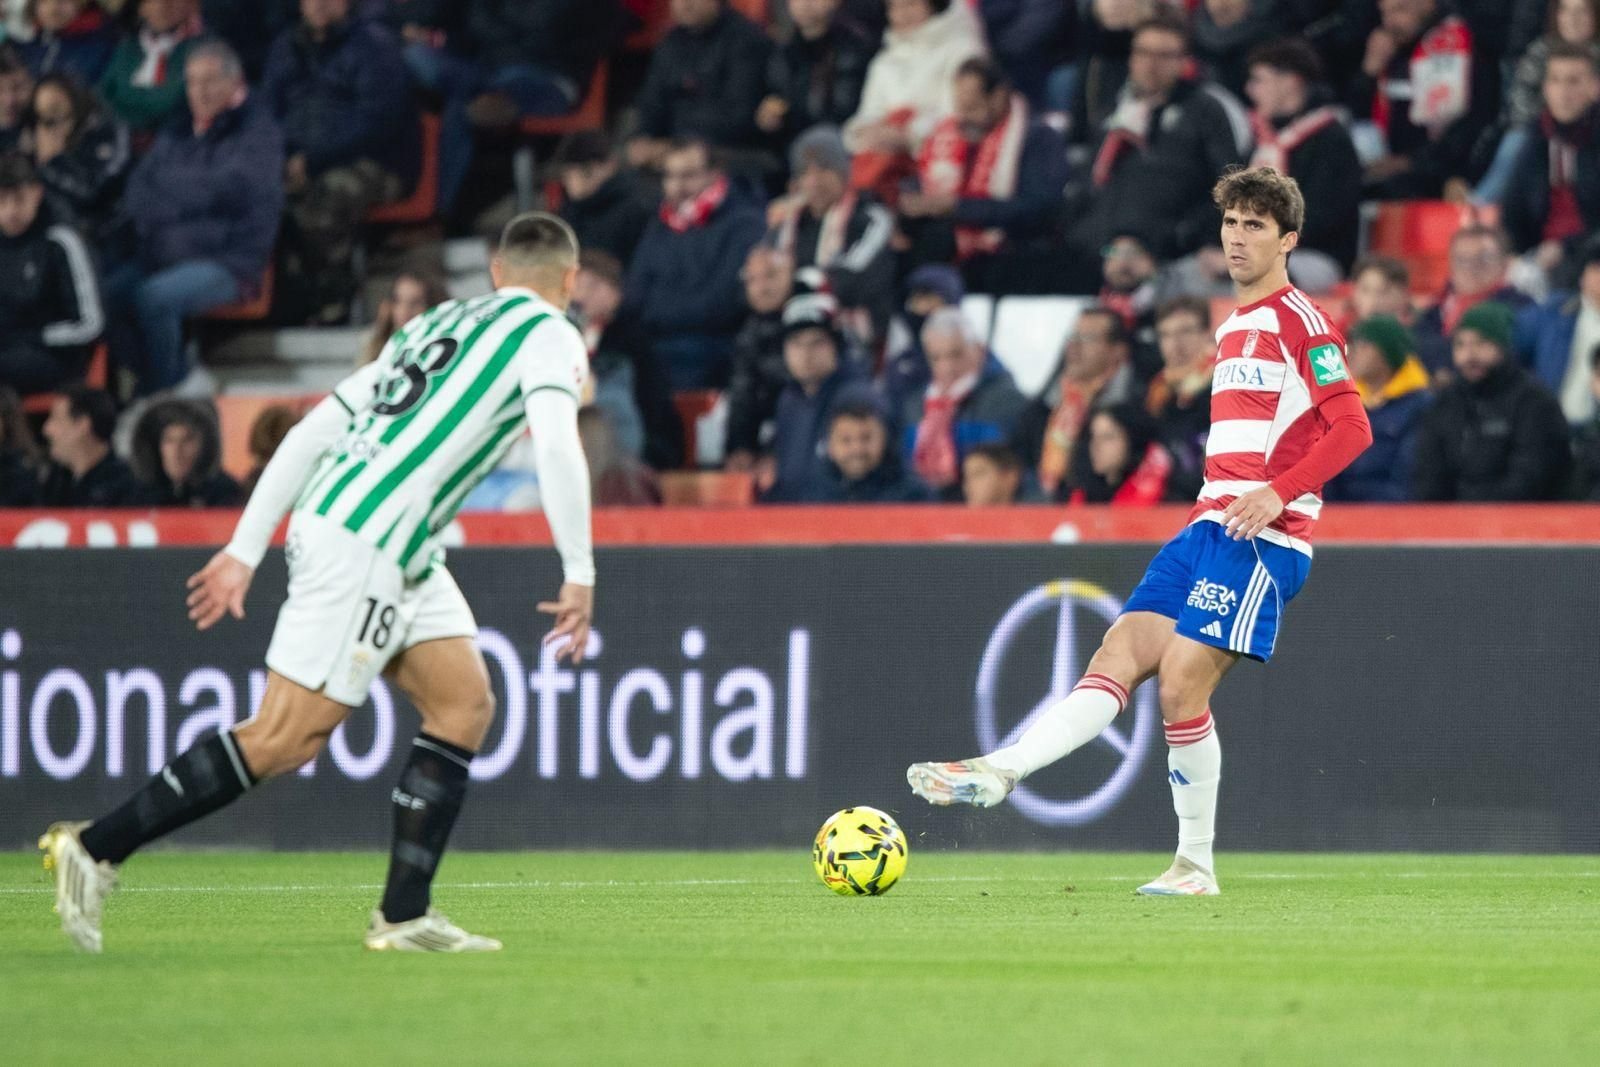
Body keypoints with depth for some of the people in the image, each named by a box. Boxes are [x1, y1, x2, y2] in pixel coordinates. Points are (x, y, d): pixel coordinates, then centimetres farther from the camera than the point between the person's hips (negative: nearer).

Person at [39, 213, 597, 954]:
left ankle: (403, 914, 5)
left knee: (465, 703, 9)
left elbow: (313, 430, 19)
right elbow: (558, 446, -18)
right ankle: (95, 849, -7)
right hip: (366, 542, -9)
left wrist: (245, 549, 19)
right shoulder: (548, 334, 0)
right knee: (287, 738, -9)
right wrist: (579, 575, -17)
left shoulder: (437, 324, 23)